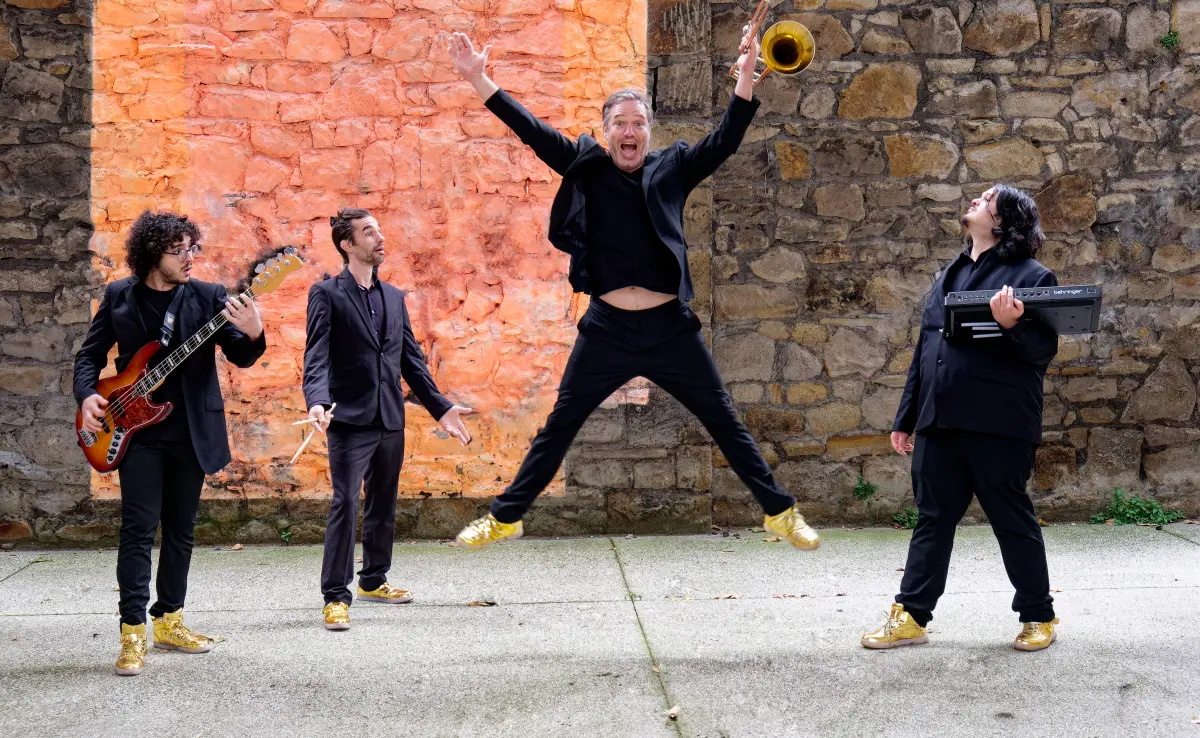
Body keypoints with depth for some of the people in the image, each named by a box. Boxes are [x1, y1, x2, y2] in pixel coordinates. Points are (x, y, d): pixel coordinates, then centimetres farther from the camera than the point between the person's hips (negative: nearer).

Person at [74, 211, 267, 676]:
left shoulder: (208, 297, 0)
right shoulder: (119, 296, 2)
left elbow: (241, 357, -7)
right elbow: (90, 354, 9)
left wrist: (253, 335, -30)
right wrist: (87, 395, -9)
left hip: (191, 432, 2)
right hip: (137, 430, -1)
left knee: (180, 531, 10)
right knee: (139, 529, -7)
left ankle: (169, 620, 22)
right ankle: (133, 633, -5)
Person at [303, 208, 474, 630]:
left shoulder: (393, 297, 15)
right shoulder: (327, 294, -3)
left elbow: (411, 360, 17)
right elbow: (316, 357, -12)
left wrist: (440, 407, 13)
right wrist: (317, 402, -30)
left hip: (390, 421, 6)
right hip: (350, 420, -6)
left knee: (383, 505, 14)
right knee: (345, 503, -10)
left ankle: (373, 580, 29)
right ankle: (336, 596, -5)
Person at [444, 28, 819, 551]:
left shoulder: (672, 169, 3)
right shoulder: (586, 167, 3)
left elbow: (726, 139, -6)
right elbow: (532, 131, 0)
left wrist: (747, 76, -19)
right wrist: (477, 78, -6)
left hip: (670, 327, 0)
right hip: (607, 329, 0)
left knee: (725, 423, 8)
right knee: (558, 427, 8)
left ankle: (780, 512, 20)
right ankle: (504, 518, 19)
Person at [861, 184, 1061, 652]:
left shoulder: (1032, 277, -2)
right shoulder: (947, 278, 18)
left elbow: (1044, 350, -9)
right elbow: (924, 349, 19)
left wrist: (1011, 328, -30)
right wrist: (906, 418, 17)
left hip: (998, 425, -6)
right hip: (938, 422, 6)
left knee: (1014, 522, 3)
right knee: (932, 520, 8)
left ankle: (1038, 617, 17)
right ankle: (911, 617, 13)